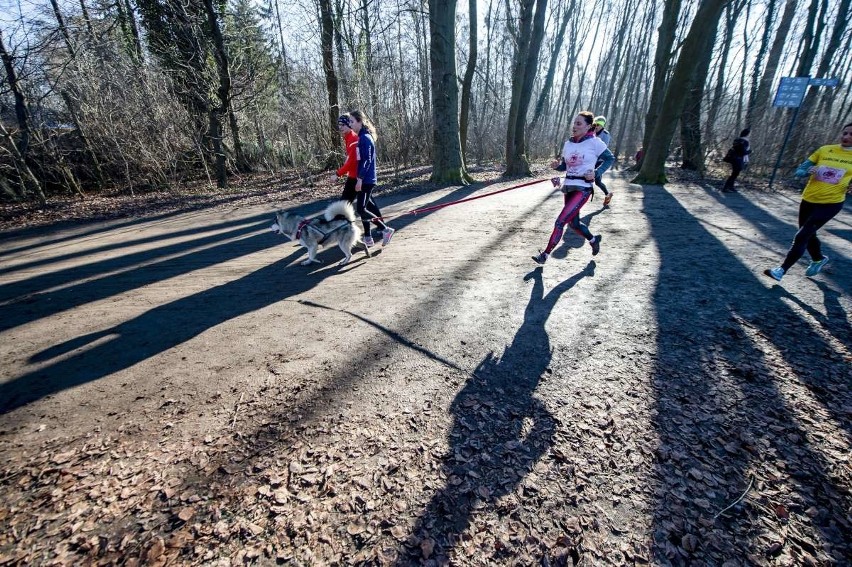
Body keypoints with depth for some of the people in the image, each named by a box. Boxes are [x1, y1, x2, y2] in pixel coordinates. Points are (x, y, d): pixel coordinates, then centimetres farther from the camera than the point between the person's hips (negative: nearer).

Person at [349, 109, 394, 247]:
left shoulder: (365, 138, -14)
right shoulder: (362, 137, 14)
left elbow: (367, 160, -21)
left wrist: (359, 178, -23)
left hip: (366, 179, -10)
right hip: (366, 179, 10)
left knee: (361, 209, -10)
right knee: (366, 207, 11)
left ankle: (386, 230, -3)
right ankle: (368, 238, 17)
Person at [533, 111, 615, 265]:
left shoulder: (594, 142, -6)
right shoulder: (568, 144, 9)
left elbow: (610, 158, 4)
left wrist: (596, 172, -11)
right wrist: (557, 166, -4)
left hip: (583, 188, -7)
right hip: (568, 187, 7)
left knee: (561, 221, -14)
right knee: (573, 223, 14)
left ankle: (545, 254, -6)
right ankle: (593, 239, 42)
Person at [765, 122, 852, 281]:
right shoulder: (824, 150, 2)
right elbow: (799, 171, 3)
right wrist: (808, 172, -18)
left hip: (831, 203, -3)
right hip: (809, 199, 4)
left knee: (802, 236, -13)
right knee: (808, 235, 18)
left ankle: (781, 270, -9)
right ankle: (818, 259, 45)